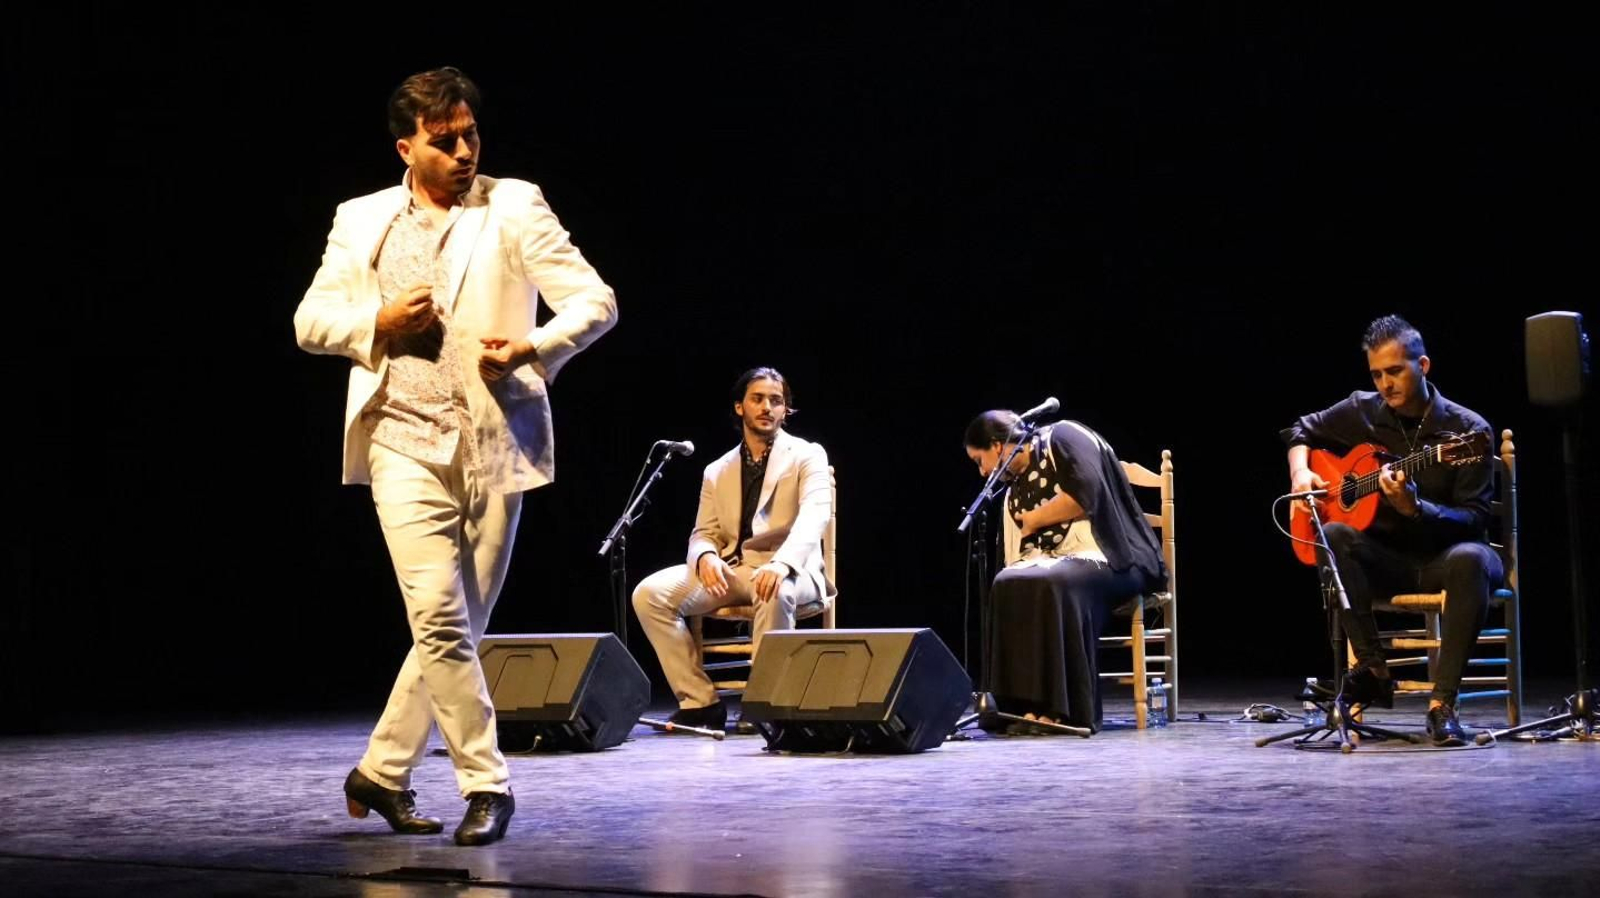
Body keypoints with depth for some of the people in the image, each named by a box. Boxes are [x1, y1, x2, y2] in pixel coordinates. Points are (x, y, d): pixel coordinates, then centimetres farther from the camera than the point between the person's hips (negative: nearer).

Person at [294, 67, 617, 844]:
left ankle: (382, 772, 22)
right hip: (406, 440, 0)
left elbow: (595, 301, -2)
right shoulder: (361, 221, 10)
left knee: (459, 626, 5)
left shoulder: (514, 207, 3)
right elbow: (310, 321, 14)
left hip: (495, 443, 0)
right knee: (440, 618, -13)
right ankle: (485, 784, -1)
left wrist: (534, 348, -20)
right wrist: (377, 324, -5)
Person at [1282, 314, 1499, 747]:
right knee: (1332, 536, -29)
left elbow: (1474, 518, -14)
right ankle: (1373, 670, -22)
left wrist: (1415, 508, -31)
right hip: (1385, 557, 3)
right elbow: (1301, 430, 19)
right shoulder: (1361, 412, 1)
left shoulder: (1468, 430, -10)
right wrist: (1300, 471, -2)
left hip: (1443, 555, -3)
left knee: (1473, 559, -38)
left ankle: (1442, 703, -34)